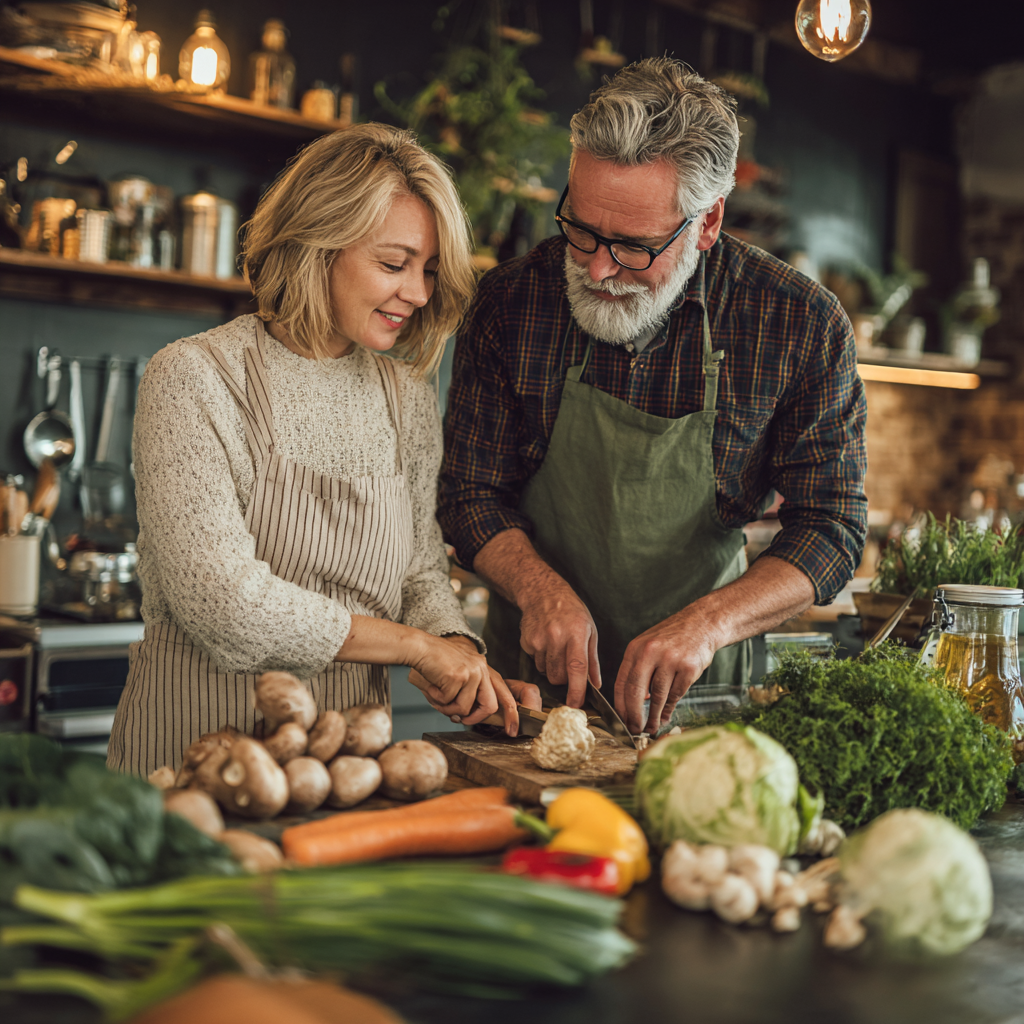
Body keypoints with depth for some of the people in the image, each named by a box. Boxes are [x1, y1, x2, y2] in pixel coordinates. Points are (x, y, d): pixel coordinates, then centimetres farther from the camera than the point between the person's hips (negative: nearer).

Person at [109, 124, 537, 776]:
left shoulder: (409, 398, 10)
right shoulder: (193, 379, -9)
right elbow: (220, 599, -17)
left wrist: (457, 650, -7)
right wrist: (416, 644, -13)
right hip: (200, 754, -5)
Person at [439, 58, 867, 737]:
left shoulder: (801, 324, -12)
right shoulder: (513, 299, -9)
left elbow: (832, 525, -9)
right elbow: (472, 492, -2)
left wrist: (707, 623, -26)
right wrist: (542, 590, -21)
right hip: (537, 679, -1)